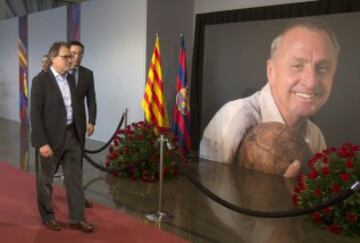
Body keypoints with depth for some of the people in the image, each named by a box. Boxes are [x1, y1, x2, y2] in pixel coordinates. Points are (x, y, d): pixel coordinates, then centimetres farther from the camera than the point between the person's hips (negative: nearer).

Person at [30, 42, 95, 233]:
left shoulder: (70, 79, 8)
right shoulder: (41, 80, -12)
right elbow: (35, 114, -16)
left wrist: (78, 133, 11)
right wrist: (42, 142, -20)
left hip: (71, 135, 6)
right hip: (51, 137, -6)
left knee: (75, 178, 7)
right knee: (45, 180, 11)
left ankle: (77, 218, 17)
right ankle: (47, 216, 29)